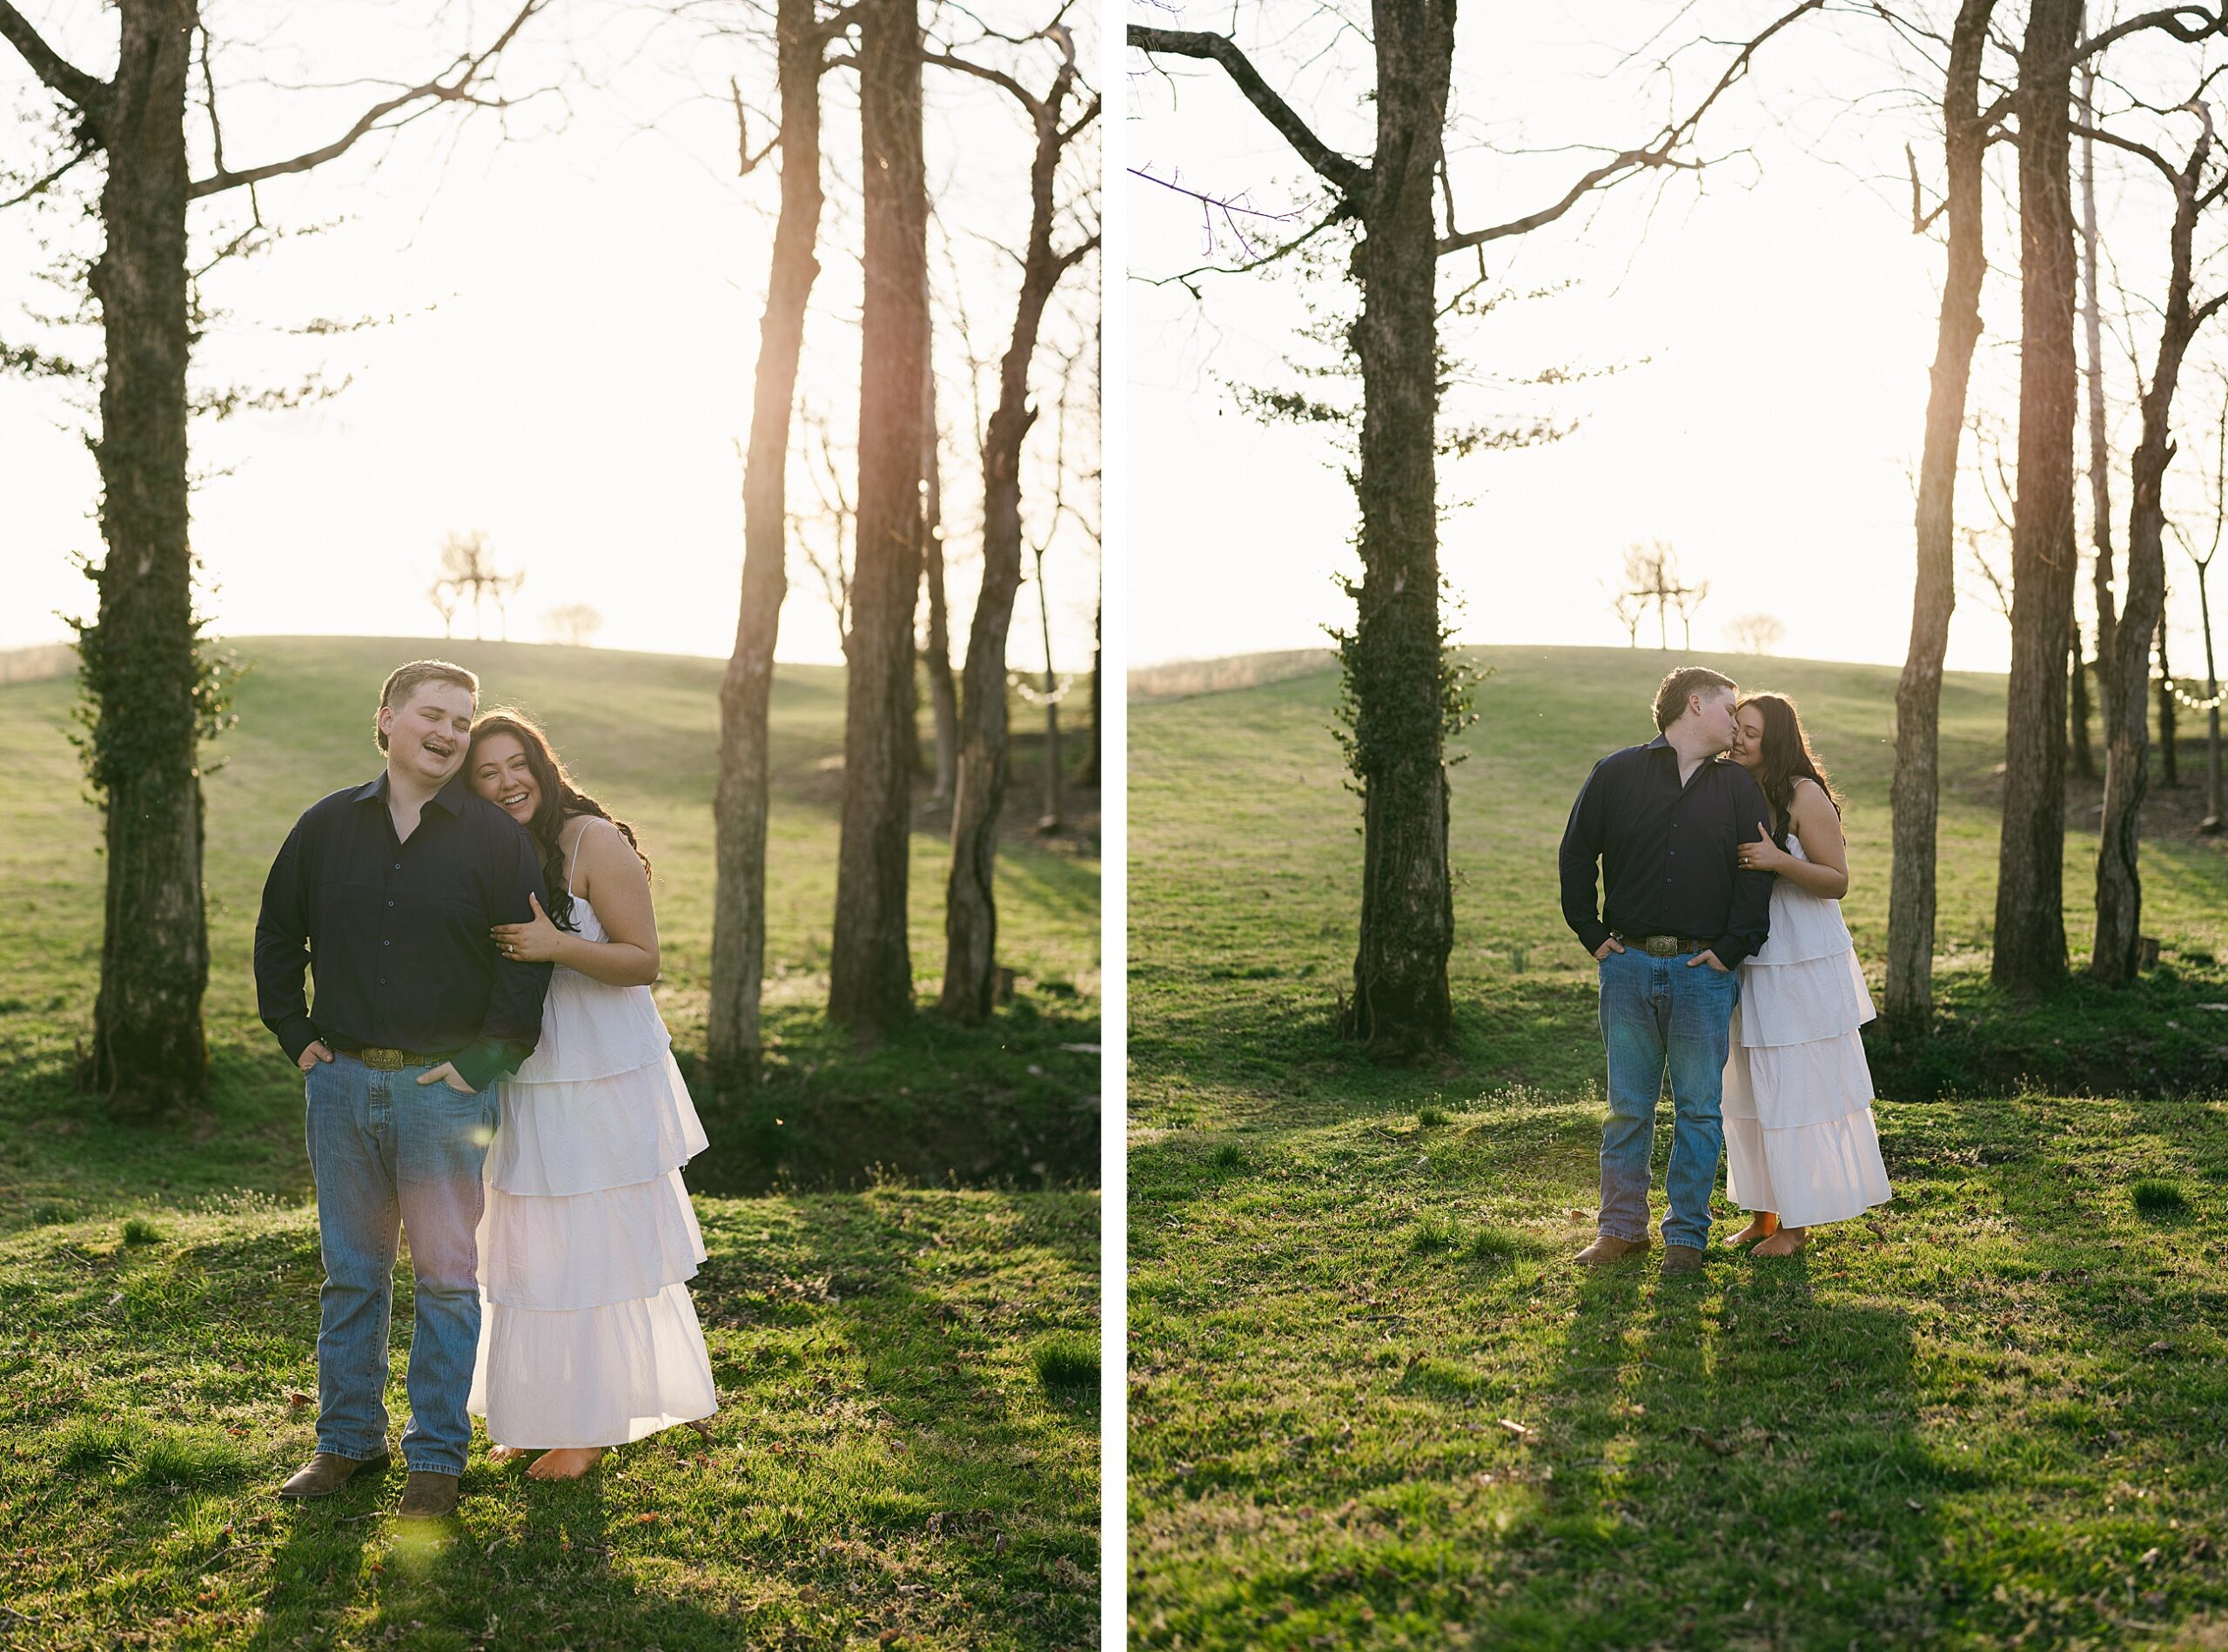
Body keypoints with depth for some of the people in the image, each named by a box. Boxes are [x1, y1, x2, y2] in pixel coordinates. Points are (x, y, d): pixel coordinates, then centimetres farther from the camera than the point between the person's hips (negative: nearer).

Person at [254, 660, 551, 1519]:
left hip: (446, 1087, -3)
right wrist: (297, 1038, 9)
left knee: (447, 1276, 2)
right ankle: (348, 1439, 25)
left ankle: (437, 1453, 14)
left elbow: (528, 960, -4)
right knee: (350, 1272, 12)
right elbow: (276, 937, 17)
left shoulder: (497, 838, -3)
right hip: (342, 1083, 3)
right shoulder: (327, 826, 6)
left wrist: (485, 1063, -8)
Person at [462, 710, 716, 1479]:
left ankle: (593, 1426, 16)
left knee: (595, 1253, 3)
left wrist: (557, 946, -28)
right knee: (534, 1252, 14)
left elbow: (644, 960, -15)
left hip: (605, 1084, -6)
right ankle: (540, 1415, 29)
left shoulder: (594, 841, -13)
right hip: (523, 1085, 6)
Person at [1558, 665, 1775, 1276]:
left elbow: (1756, 872, 6)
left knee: (1698, 1107, 3)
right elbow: (1576, 856, 9)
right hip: (1629, 966, 0)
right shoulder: (1617, 773, 6)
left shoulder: (1738, 786, 10)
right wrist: (1592, 935, 3)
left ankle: (1687, 1233, 13)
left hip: (1703, 970, 1)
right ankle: (1622, 1227, 16)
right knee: (1628, 1106, 5)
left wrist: (1732, 948, -3)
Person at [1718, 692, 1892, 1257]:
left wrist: (1779, 861, -25)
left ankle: (1797, 1222, 10)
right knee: (1751, 1093, 12)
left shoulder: (1804, 795, -11)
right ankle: (1763, 1214, 23)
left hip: (1803, 964, -7)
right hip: (1746, 961, 7)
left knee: (1797, 1091, 0)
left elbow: (1838, 880, -12)